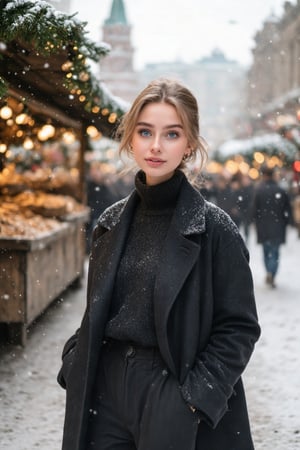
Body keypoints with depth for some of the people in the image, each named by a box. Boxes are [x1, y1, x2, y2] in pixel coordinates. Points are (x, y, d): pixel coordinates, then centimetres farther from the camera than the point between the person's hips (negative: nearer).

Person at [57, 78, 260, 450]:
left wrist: (196, 398, -16)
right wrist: (75, 364, 3)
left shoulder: (213, 227, -9)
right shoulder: (112, 222, 5)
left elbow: (239, 326, -9)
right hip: (106, 390, 4)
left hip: (172, 392, -4)